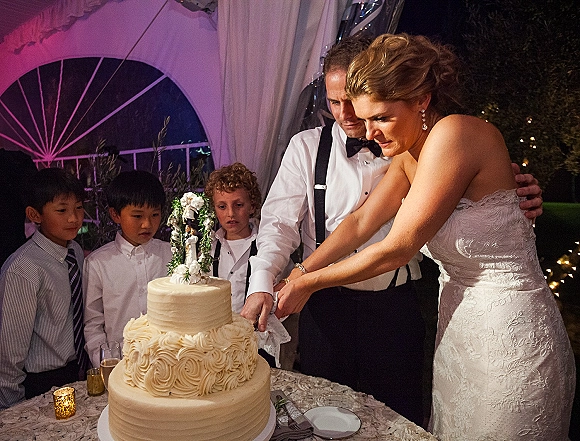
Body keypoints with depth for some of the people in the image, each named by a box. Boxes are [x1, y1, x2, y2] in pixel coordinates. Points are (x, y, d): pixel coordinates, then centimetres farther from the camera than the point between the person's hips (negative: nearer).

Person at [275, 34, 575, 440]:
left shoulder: (456, 133, -24)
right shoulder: (410, 154, 4)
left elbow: (396, 249, -22)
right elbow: (361, 223, 1)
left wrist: (308, 284, -11)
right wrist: (294, 281, -5)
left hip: (508, 334, -8)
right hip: (459, 322, 8)